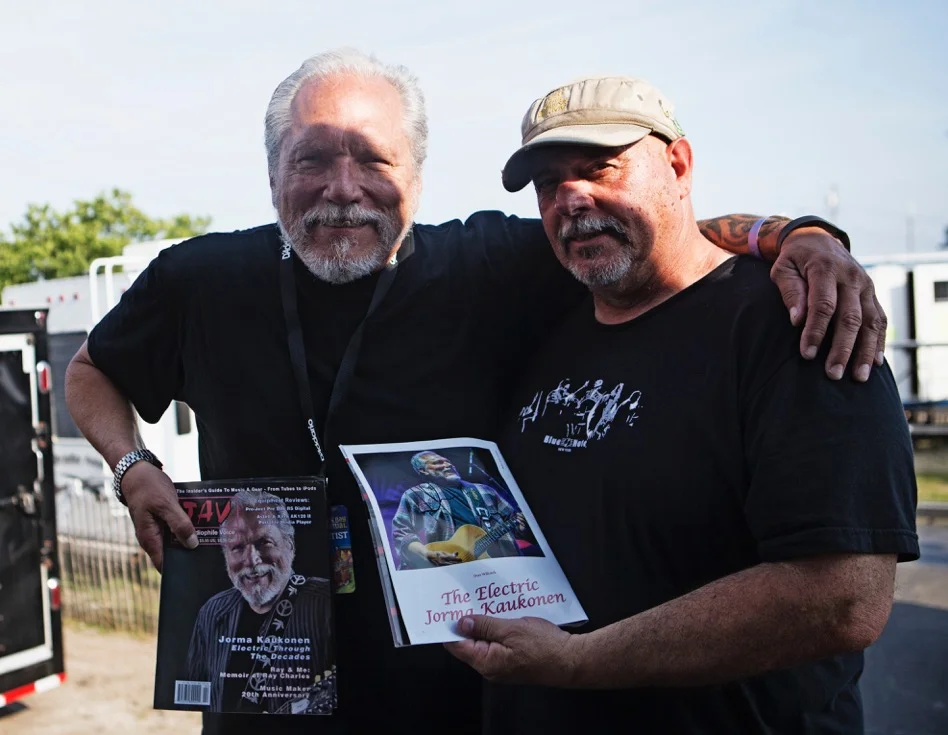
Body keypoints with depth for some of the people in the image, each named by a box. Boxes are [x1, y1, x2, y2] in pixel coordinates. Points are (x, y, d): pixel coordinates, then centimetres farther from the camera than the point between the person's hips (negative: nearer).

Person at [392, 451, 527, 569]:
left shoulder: (483, 491, 23)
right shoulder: (416, 496, 11)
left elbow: (511, 517, 27)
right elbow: (401, 533, 2)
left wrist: (520, 523, 4)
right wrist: (428, 554, -13)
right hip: (445, 565, -4)